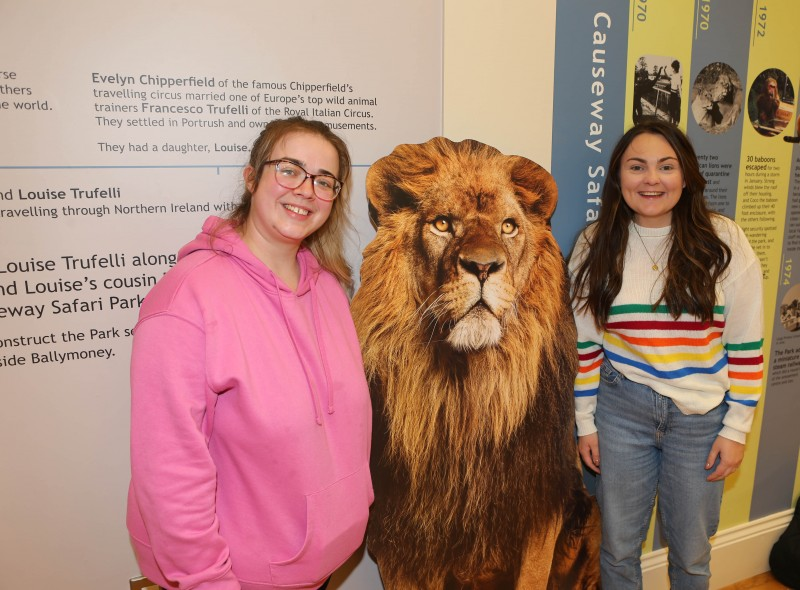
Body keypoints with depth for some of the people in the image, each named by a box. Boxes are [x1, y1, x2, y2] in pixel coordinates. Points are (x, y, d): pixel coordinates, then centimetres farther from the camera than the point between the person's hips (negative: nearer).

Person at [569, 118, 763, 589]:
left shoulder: (723, 241, -7)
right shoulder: (596, 246, -4)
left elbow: (746, 345, -3)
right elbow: (584, 343, 1)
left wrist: (736, 427, -3)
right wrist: (585, 422, 2)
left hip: (702, 417, 0)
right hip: (621, 409, 1)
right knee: (618, 547, 14)